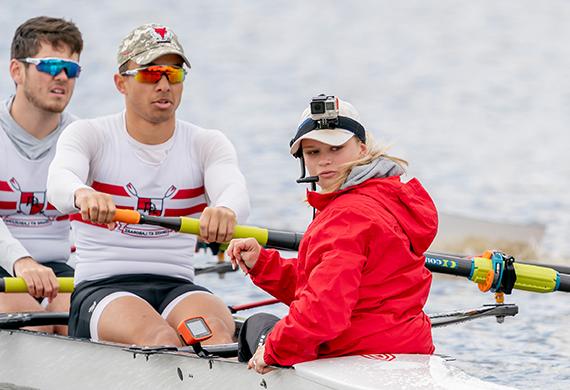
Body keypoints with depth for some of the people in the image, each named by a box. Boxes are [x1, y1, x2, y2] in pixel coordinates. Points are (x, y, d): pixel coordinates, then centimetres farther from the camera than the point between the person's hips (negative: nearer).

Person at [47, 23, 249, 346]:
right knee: (160, 340, -35)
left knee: (217, 331, -33)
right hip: (101, 290, -2)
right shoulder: (88, 135, 4)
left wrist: (226, 210, -41)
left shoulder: (207, 144, 9)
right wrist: (84, 195, -46)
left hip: (178, 288, 2)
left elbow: (235, 190, -13)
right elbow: (59, 180, -19)